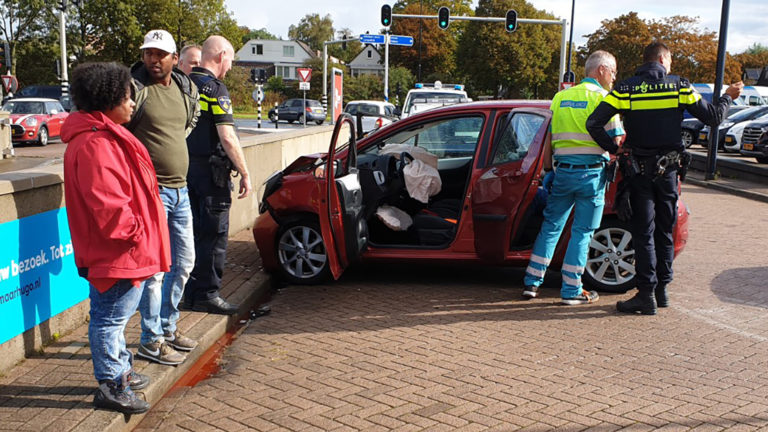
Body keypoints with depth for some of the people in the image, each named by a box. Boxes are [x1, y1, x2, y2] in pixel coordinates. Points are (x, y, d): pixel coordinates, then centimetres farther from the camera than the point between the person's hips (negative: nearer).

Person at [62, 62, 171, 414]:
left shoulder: (103, 136, 13)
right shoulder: (95, 145, -22)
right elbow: (107, 204, -28)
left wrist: (135, 232, 21)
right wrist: (134, 233, -17)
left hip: (113, 250, 11)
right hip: (115, 252, -11)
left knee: (112, 316, 22)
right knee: (111, 318, 1)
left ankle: (121, 371, 37)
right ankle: (111, 388, 14)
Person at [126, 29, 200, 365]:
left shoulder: (186, 88, 8)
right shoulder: (134, 88, -12)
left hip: (180, 189, 8)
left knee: (184, 261, 15)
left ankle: (168, 326, 31)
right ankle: (151, 341, 10)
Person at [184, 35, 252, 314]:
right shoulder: (215, 88, -13)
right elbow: (227, 137, -18)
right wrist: (244, 173, -13)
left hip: (186, 168, 8)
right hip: (210, 169, -8)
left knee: (194, 231, 14)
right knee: (214, 234, 0)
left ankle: (192, 292, 21)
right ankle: (207, 294, 5)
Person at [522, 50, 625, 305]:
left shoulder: (560, 97, 12)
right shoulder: (602, 97, -5)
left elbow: (549, 140, 13)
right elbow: (615, 142, -9)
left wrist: (548, 170, 19)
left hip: (563, 170, 5)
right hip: (592, 172, -4)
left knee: (551, 226, 14)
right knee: (582, 232, 3)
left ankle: (532, 283, 15)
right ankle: (571, 291, 7)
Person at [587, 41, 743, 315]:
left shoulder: (625, 90, -4)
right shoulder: (679, 87, -1)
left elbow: (593, 123, -12)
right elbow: (712, 117, 3)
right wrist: (728, 97, 21)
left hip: (640, 170, -2)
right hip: (668, 169, 2)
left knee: (643, 233, 1)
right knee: (665, 231, 14)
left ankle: (646, 294, -2)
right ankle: (662, 289, 21)